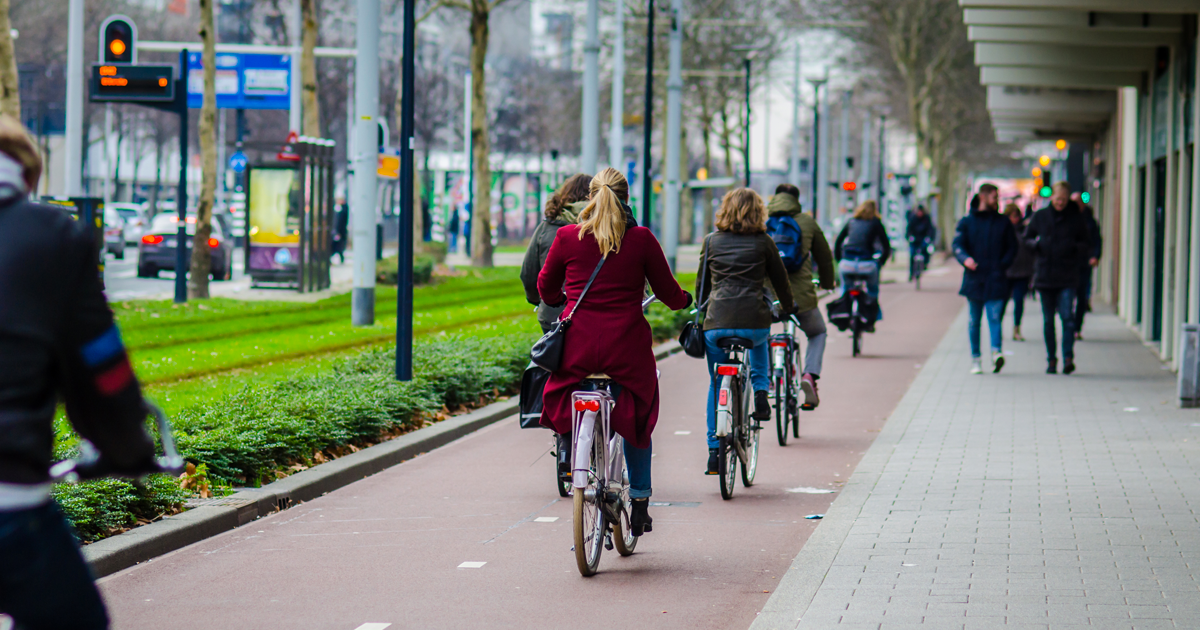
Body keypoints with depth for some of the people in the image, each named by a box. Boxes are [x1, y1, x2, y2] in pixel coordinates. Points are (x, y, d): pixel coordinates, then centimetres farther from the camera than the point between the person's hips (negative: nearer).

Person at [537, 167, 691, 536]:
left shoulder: (567, 237, 0)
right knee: (637, 417, 20)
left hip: (578, 345, 0)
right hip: (626, 345, 0)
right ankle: (640, 502, 20)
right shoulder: (641, 239, -2)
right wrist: (685, 300, 29)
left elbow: (546, 289, 14)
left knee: (569, 412, 21)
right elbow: (669, 294, 6)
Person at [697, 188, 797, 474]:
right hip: (754, 319, 0)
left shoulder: (711, 241, 11)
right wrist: (788, 307, 35)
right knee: (759, 341, 37)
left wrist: (704, 310, 37)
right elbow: (781, 280, 15)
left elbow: (701, 283, 19)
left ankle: (714, 451, 9)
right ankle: (761, 391, 17)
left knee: (716, 384, 15)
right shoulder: (764, 243, 6)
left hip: (716, 323, 0)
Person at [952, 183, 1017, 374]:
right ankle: (975, 359, 15)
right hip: (974, 278, 0)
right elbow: (958, 245, -1)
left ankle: (997, 352, -27)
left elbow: (1012, 248, 13)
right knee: (974, 320, 7)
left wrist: (1003, 264, -4)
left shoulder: (1003, 222, 11)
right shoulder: (966, 222, 7)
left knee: (995, 317, -14)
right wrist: (966, 259, -22)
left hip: (996, 279, 0)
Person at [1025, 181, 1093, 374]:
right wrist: (1037, 244, -8)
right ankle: (1051, 359, 14)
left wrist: (1076, 248, -11)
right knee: (1048, 320, 5)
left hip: (1067, 277, -2)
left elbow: (1087, 244, 11)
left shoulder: (1076, 218, 4)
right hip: (1044, 275, 2)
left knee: (1067, 315, -15)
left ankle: (1068, 357, -13)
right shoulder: (1040, 216, 6)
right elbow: (1027, 238, 14)